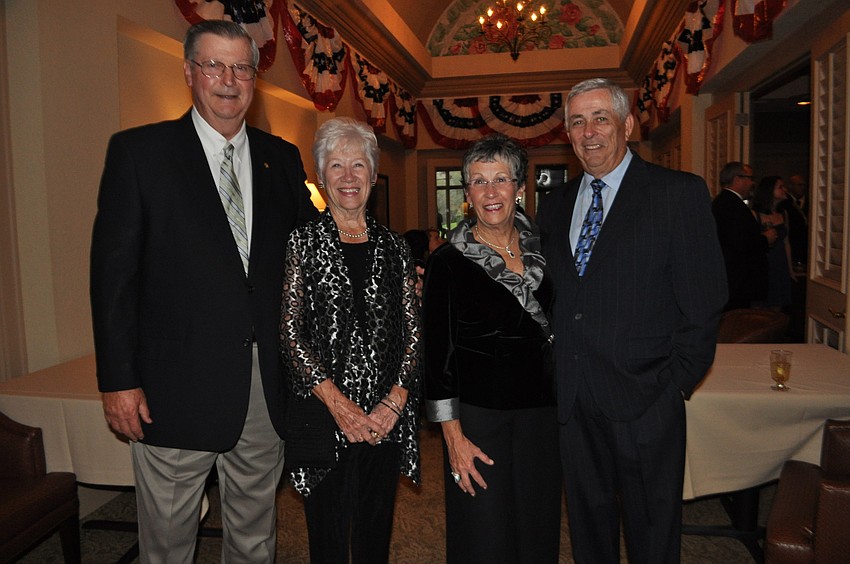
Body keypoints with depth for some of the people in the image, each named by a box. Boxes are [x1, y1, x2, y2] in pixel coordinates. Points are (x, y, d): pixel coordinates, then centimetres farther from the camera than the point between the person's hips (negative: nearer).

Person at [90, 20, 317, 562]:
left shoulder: (282, 158, 9)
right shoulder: (139, 151, -2)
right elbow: (114, 270, -5)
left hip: (267, 388, 4)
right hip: (177, 387, -3)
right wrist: (118, 379, -9)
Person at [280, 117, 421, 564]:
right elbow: (290, 333, -7)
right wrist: (339, 405, -14)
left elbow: (413, 333, 4)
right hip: (324, 416, -2)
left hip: (386, 419, 3)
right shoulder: (303, 242, -2)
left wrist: (393, 402, -8)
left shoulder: (393, 247, 7)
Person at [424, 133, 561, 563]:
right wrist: (453, 435, -11)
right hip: (478, 415, -4)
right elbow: (438, 352, -8)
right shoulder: (448, 261, -8)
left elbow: (557, 327, 12)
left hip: (542, 412, 4)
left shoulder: (543, 250, 4)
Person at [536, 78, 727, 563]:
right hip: (572, 402, 5)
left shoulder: (680, 193, -5)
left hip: (644, 400, -4)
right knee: (588, 525, 20)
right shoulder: (557, 203, 10)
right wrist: (553, 377, 4)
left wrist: (677, 384, -9)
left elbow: (705, 302, -7)